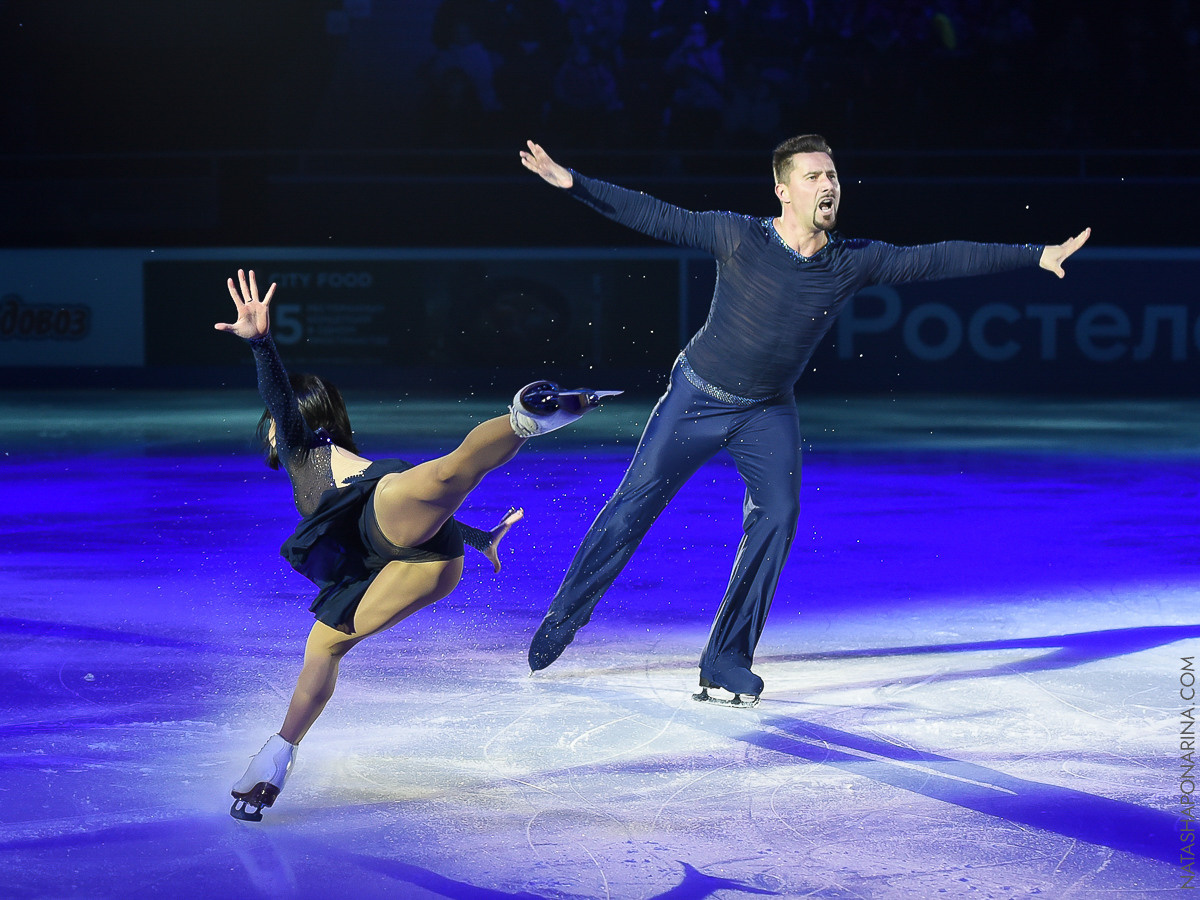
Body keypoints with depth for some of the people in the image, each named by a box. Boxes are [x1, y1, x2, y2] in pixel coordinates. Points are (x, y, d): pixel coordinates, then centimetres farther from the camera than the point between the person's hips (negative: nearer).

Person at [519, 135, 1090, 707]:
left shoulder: (856, 262, -9)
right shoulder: (738, 237, -17)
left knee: (777, 519, -16)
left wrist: (1037, 256, -6)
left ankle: (725, 667, -7)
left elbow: (941, 260, -6)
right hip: (697, 397, -2)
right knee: (632, 508, -2)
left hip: (768, 414, 2)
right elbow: (654, 217, -16)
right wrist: (572, 183, -24)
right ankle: (562, 619, 18)